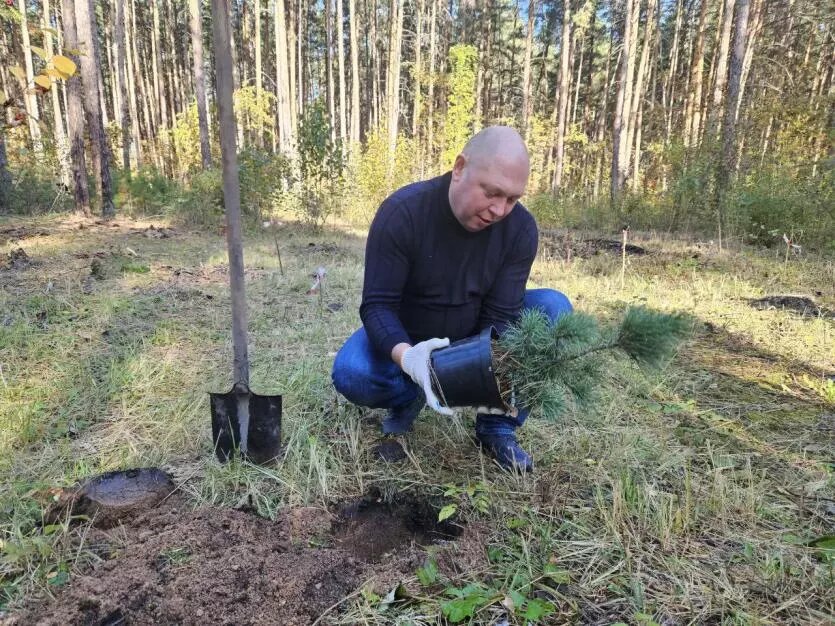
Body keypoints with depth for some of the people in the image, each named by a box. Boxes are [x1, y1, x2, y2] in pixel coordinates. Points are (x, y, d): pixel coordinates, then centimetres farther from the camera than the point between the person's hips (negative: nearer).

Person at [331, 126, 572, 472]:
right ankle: (407, 398, 3)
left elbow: (500, 315, -19)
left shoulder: (521, 228, -17)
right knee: (350, 374, -33)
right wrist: (407, 356, -46)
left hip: (475, 338, 3)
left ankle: (497, 425, -9)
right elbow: (377, 305, -26)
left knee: (553, 308, -21)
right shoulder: (401, 212, -25)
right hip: (407, 339, -2)